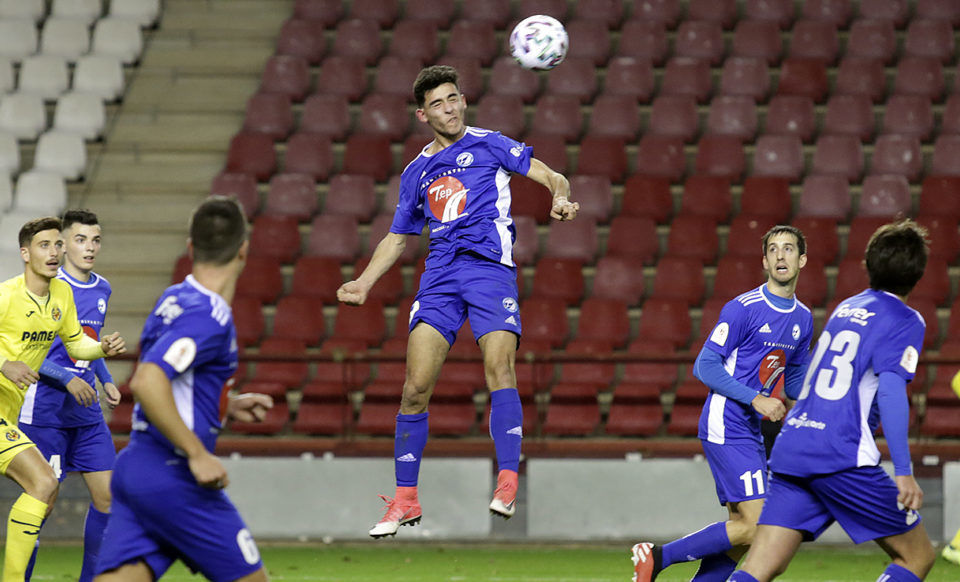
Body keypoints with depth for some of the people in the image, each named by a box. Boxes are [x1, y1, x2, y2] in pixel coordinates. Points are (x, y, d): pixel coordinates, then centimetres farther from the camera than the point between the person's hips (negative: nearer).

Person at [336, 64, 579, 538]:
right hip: (440, 274, 4)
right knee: (416, 386, -7)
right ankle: (405, 499, 1)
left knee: (499, 369, -23)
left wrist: (560, 198, -17)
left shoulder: (489, 145, 11)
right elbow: (396, 238, 29)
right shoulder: (417, 172, 22)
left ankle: (507, 483, -26)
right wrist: (363, 282, 16)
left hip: (490, 267, -4)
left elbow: (551, 177, 5)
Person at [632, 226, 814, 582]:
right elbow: (705, 367, -13)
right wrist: (756, 399, -18)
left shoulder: (803, 318, 12)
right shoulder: (743, 309, -12)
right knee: (752, 526, -16)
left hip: (751, 432, 8)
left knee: (742, 532, 5)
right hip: (725, 428, -8)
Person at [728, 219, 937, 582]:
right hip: (841, 457, -7)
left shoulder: (846, 308, 21)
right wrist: (903, 472, -18)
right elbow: (890, 392, -15)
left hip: (791, 448, 7)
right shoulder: (905, 322, -2)